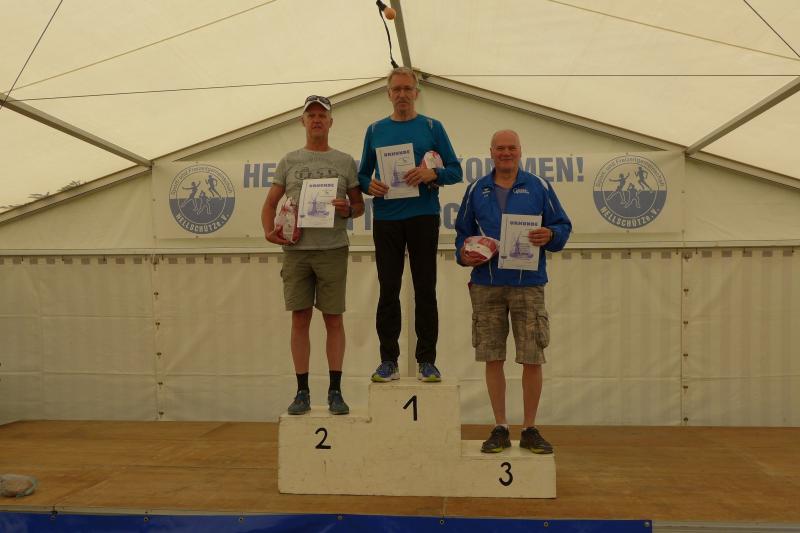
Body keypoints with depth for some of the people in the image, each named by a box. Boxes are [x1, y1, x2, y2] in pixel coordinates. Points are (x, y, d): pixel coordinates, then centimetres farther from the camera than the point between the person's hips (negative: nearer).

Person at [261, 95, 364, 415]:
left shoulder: (345, 162, 9)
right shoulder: (289, 161, 12)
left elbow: (359, 205, 10)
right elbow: (270, 203, 13)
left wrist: (348, 210, -13)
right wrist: (269, 230, -6)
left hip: (332, 249, -1)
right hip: (296, 249, 1)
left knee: (333, 319, 2)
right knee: (300, 319, 3)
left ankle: (335, 391, 11)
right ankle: (302, 392, 13)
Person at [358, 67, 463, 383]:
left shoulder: (432, 128, 7)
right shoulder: (375, 130, 13)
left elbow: (455, 170, 4)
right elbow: (363, 174, 15)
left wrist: (432, 174, -16)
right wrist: (369, 185, -8)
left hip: (423, 217, -1)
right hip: (386, 218, 2)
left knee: (425, 290, 1)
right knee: (388, 290, 3)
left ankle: (427, 361, 10)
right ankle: (388, 361, 11)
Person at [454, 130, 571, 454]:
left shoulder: (538, 187, 7)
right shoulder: (476, 190, 12)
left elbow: (563, 226, 8)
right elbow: (462, 231, 16)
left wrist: (550, 235, -14)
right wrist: (463, 255, -3)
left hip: (528, 285, -1)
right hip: (486, 286, 1)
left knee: (532, 360, 1)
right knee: (492, 358, 4)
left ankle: (530, 430, 16)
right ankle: (500, 429, 18)